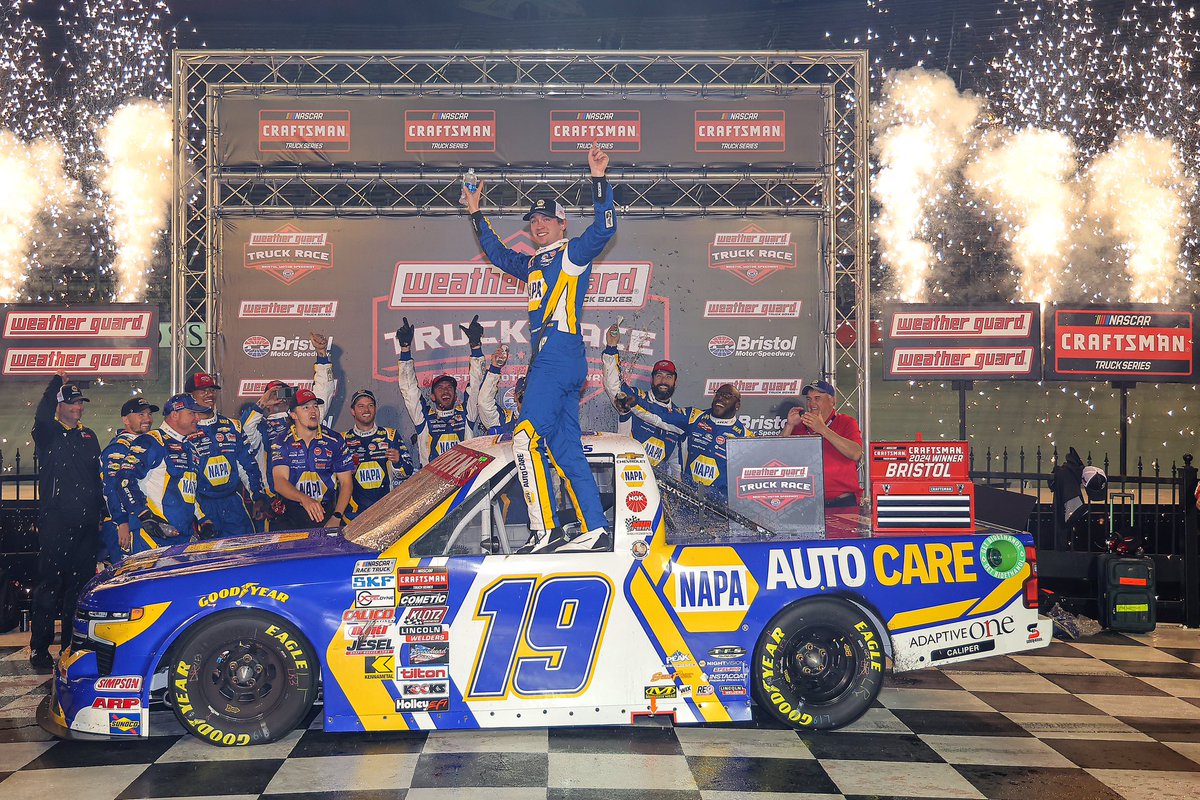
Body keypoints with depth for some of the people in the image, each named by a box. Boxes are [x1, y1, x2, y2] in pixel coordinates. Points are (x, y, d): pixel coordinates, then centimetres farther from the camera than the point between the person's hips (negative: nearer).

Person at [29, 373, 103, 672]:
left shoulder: (88, 436, 18)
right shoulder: (48, 433, 2)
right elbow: (42, 415, -23)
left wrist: (101, 513, 16)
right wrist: (56, 383, -19)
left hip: (86, 523, 5)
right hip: (55, 521, -5)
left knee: (81, 582, 8)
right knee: (50, 583, -6)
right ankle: (39, 649, -2)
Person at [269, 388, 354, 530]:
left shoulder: (335, 441, 8)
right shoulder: (281, 443, 5)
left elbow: (346, 482, 8)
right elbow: (279, 482, -7)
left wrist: (336, 517, -7)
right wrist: (305, 499, -27)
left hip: (327, 512, 1)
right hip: (292, 514, -1)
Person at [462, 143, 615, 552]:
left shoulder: (574, 253, 3)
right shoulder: (533, 264, 26)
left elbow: (604, 228, -15)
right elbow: (498, 254, 43)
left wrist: (598, 180, -20)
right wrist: (476, 213, 44)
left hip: (559, 354, -9)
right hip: (547, 360, 9)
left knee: (526, 439, -17)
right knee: (566, 449, 4)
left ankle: (546, 529, -18)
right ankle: (595, 531, 4)